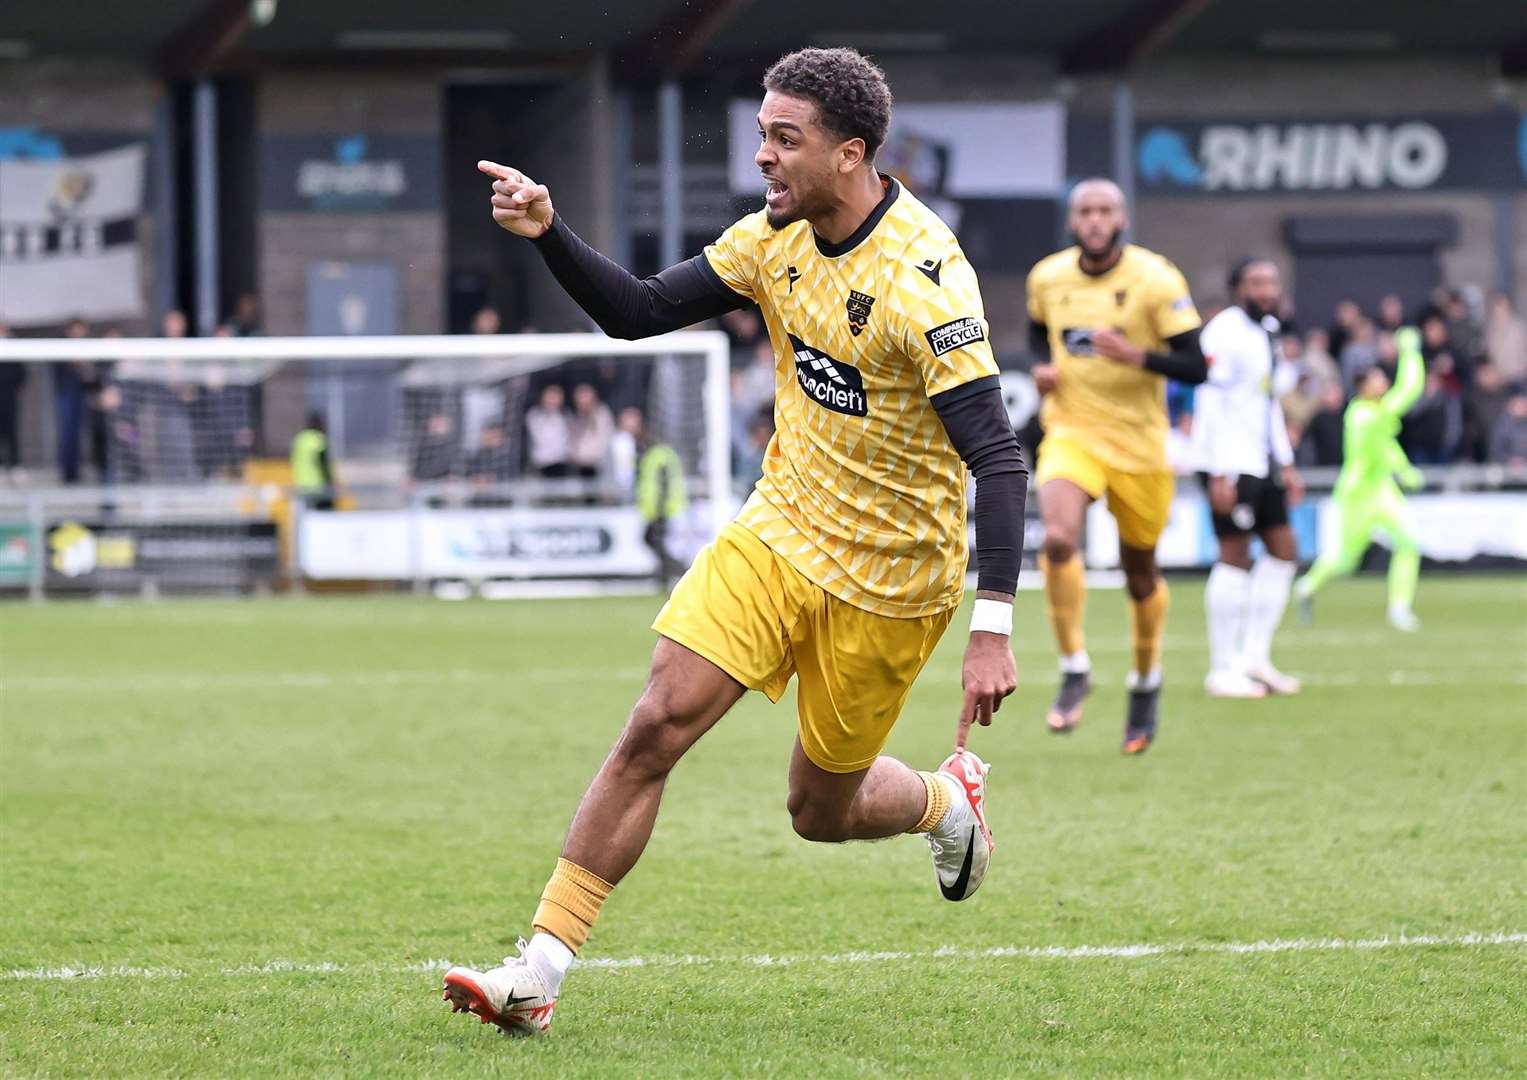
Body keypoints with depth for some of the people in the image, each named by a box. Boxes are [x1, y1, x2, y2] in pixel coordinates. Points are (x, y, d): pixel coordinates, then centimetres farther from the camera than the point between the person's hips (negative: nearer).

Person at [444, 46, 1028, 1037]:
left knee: (822, 809, 8)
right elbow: (637, 312, 5)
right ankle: (542, 969, -10)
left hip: (888, 578, -5)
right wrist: (548, 233, -13)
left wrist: (994, 631, -31)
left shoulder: (924, 278, -24)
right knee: (657, 724, -11)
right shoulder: (775, 240, -3)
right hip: (779, 534, 5)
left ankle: (947, 800, 43)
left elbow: (999, 461, -26)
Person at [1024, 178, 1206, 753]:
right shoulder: (1047, 278, 0)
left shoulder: (1156, 280, -12)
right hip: (1070, 431, 1)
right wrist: (1042, 368, 1)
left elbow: (1194, 366, -13)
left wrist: (1137, 356, -29)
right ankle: (1074, 669, -12)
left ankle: (1146, 681, 36)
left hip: (1139, 441, -1)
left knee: (1140, 574, 10)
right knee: (1058, 538, -26)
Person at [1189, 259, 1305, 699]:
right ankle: (1223, 671, -1)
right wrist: (1220, 476, -22)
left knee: (1283, 549, 7)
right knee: (1235, 557, -7)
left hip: (1261, 462, 9)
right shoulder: (1225, 333, -13)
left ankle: (1255, 657, 13)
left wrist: (1286, 465, 21)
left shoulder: (1265, 333, 16)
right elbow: (1211, 405, -18)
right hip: (1229, 463, -9)